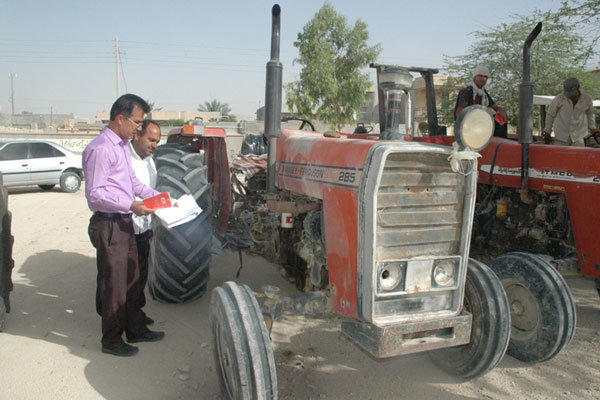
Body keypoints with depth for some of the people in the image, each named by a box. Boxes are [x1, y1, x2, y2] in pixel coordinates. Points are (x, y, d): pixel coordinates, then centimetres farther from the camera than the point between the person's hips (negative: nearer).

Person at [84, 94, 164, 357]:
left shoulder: (123, 146, 13)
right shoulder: (100, 149, -17)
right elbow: (94, 193, -21)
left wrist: (156, 196, 9)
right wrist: (131, 205, -25)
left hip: (125, 223, 10)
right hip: (108, 225, -10)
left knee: (132, 280, 19)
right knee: (115, 285, 2)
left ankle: (135, 330, 34)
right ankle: (111, 341, 19)